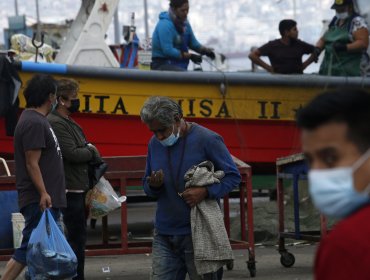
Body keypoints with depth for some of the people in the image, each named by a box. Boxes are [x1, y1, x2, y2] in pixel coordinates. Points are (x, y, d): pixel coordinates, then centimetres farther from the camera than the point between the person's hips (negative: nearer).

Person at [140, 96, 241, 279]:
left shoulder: (207, 139, -9)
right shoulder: (154, 144, 7)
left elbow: (233, 176, -5)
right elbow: (147, 186, 16)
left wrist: (205, 192, -21)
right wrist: (153, 185, -9)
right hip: (164, 235, 4)